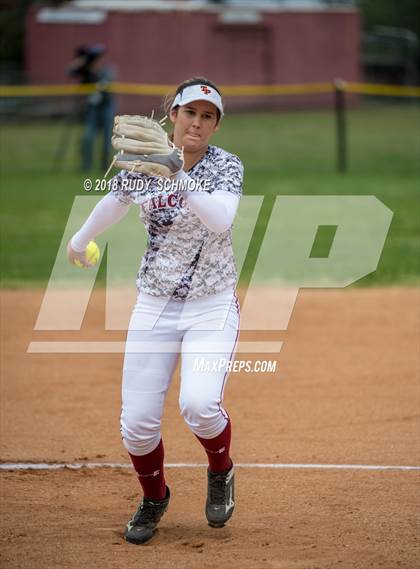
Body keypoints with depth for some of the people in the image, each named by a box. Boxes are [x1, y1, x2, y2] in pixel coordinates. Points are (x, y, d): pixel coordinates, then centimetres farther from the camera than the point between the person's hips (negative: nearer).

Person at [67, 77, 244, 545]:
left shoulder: (226, 167, -10)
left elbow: (220, 219, -31)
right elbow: (113, 203, 20)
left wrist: (178, 175, -43)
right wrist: (80, 241, 35)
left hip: (212, 307, -3)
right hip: (153, 307, 3)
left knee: (199, 405, -24)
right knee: (137, 422, -3)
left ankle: (220, 472, 11)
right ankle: (153, 498, 28)